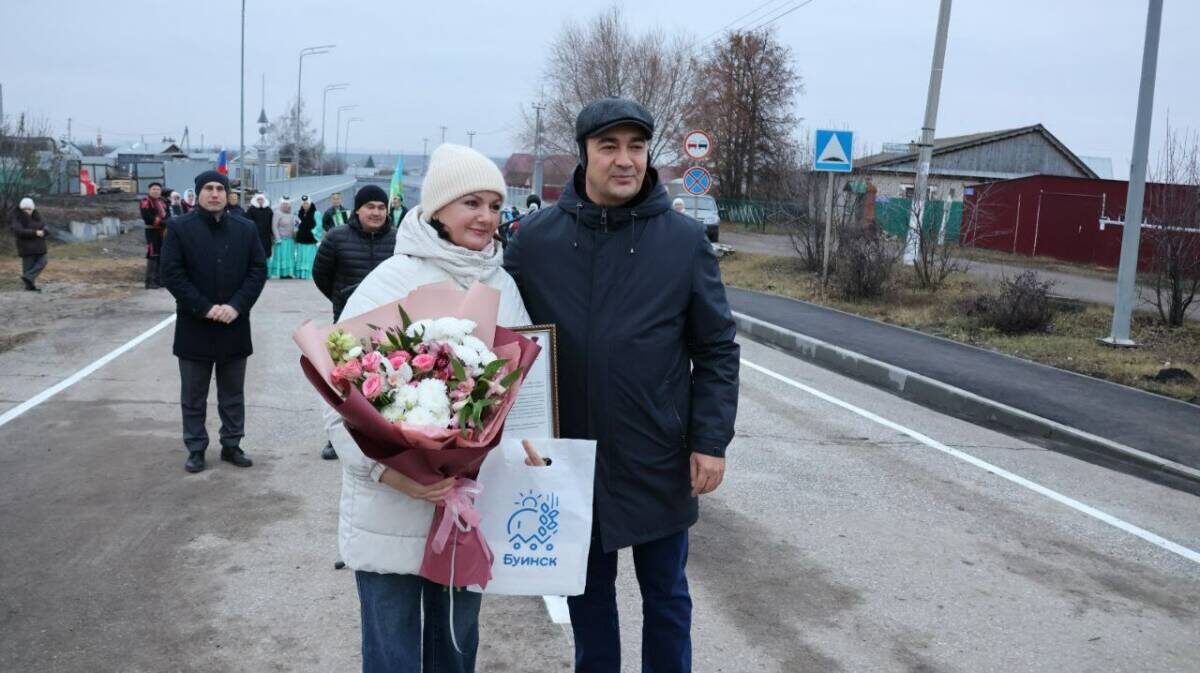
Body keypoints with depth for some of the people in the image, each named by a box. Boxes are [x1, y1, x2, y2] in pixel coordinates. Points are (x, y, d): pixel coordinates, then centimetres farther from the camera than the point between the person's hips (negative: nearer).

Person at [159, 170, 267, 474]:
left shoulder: (246, 228, 4)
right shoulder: (179, 228, -3)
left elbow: (259, 269, 1)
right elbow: (171, 273, -8)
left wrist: (237, 306, -12)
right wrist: (205, 308, -15)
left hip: (234, 325, 2)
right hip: (194, 326, -2)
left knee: (233, 393, 12)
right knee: (193, 396, 8)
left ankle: (231, 445, 24)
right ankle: (195, 449, 19)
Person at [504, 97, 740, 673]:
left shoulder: (685, 239, -6)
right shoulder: (535, 237, -3)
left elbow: (717, 349, -3)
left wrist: (710, 441, -8)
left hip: (657, 460, -1)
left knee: (664, 594, 15)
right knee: (588, 592, 18)